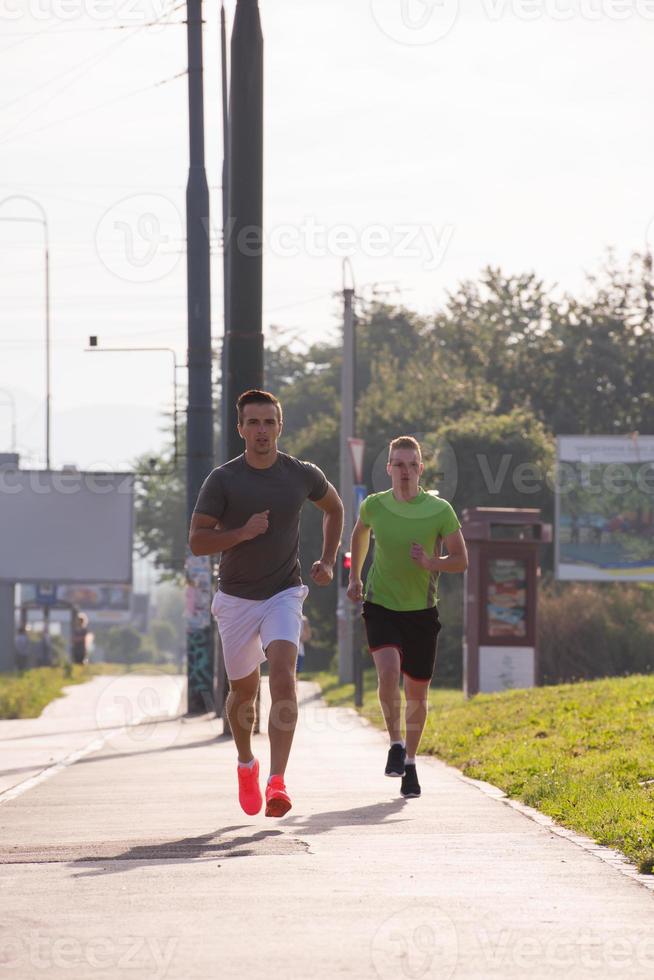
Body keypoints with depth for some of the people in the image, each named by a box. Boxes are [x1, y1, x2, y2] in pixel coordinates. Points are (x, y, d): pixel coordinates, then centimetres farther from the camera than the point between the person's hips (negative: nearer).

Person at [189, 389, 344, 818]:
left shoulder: (303, 475, -3)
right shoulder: (223, 480, -9)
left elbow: (334, 508, 18)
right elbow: (197, 541, -9)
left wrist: (328, 562, 9)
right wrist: (243, 533, -23)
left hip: (284, 594, 0)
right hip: (236, 598, 0)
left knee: (283, 676, -22)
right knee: (244, 690, 11)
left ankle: (277, 782, -29)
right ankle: (246, 764, 41)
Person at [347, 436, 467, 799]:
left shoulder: (440, 511, -9)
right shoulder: (374, 506, -5)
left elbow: (461, 560, -3)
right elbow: (360, 534, 19)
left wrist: (432, 563, -23)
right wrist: (355, 577, 21)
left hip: (422, 609, 1)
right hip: (381, 605, -1)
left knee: (418, 691, 7)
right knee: (389, 671, -25)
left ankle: (410, 762, 26)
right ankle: (396, 744, -7)